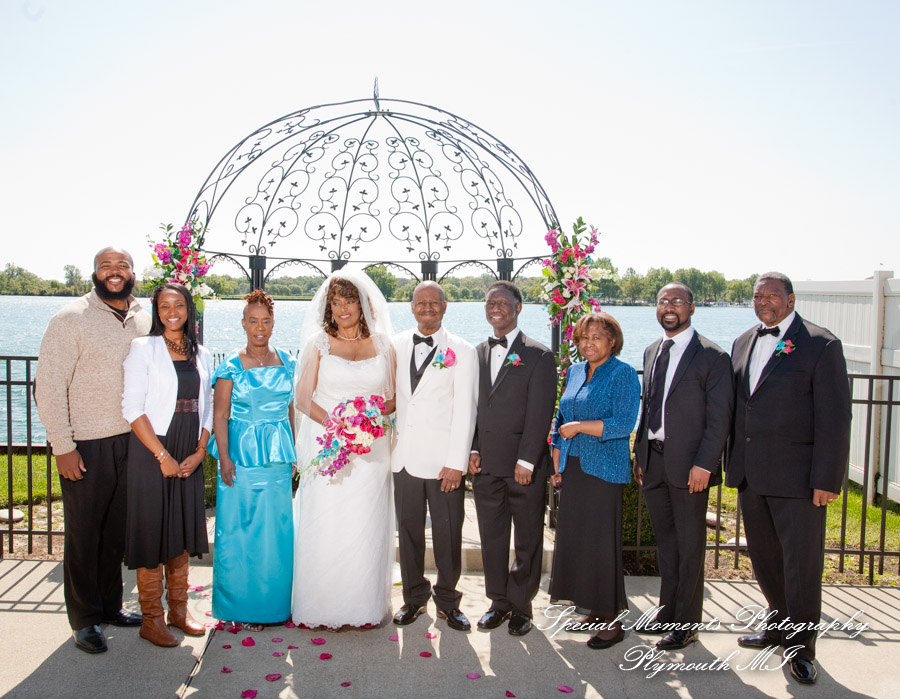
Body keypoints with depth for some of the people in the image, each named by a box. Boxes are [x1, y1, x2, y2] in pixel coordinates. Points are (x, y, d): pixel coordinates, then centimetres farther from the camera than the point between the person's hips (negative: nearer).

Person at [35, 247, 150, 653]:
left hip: (131, 442, 5)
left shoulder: (145, 320, 7)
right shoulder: (71, 320, -8)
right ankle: (84, 620, 21)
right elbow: (48, 387, -10)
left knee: (117, 530, 15)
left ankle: (110, 606, 32)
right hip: (86, 447, -4)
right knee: (83, 534, 6)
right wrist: (63, 446, -14)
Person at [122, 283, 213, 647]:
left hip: (190, 454, 5)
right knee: (152, 531, 1)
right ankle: (151, 618, 14)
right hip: (151, 450, -5)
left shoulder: (199, 354, 10)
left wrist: (200, 451, -2)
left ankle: (178, 610, 25)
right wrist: (163, 455, -14)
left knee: (182, 532, 12)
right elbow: (132, 408, -11)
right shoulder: (143, 348, -5)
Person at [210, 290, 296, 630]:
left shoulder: (285, 361, 7)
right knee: (241, 530, 3)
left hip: (278, 456, 4)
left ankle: (275, 602, 23)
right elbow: (219, 415, -6)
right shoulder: (232, 365, -4)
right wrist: (225, 458, -13)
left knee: (278, 531, 8)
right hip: (243, 454, -4)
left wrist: (293, 451, 11)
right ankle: (242, 606, 18)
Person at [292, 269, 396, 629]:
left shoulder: (382, 345, 7)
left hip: (371, 449, 1)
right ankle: (320, 607, 15)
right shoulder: (318, 345, 4)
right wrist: (334, 422, -15)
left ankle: (363, 607, 19)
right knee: (324, 527, 0)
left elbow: (394, 397, 9)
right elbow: (303, 398, 0)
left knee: (366, 528, 5)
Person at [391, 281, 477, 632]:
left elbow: (465, 411, -5)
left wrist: (456, 463, -10)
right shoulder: (396, 346, 9)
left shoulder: (462, 352, -1)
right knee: (409, 531, 12)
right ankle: (414, 597, 29)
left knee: (448, 535, 4)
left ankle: (447, 600, 23)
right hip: (403, 457, 3)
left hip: (444, 460, -3)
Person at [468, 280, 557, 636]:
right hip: (485, 464, 4)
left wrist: (526, 461, -14)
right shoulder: (476, 354, 11)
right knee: (491, 538, 12)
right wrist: (472, 450, 2)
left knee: (528, 540, 8)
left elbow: (540, 414, -9)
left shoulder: (539, 356, -5)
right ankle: (499, 602, 27)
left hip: (524, 467, -4)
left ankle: (521, 606, 23)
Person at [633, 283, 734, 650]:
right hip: (653, 461, 6)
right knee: (665, 541, 16)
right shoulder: (651, 352, 13)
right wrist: (640, 454, 11)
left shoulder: (712, 357, -8)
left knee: (689, 546, 5)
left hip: (689, 465, -6)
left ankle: (687, 624, 18)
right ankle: (668, 612, 30)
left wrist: (703, 464, -17)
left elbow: (720, 416, -11)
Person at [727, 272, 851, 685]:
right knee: (764, 559, 16)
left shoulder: (821, 345, -8)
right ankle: (779, 626, 36)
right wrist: (734, 463, 12)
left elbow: (834, 418, -10)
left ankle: (801, 646, 22)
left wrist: (827, 480, -14)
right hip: (750, 475, 6)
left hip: (796, 476, -6)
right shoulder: (743, 344, 12)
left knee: (802, 563, 5)